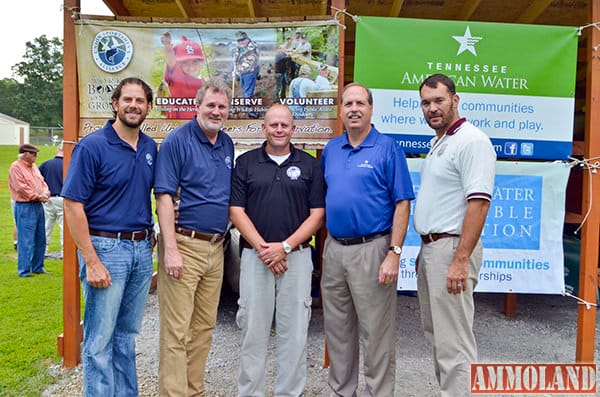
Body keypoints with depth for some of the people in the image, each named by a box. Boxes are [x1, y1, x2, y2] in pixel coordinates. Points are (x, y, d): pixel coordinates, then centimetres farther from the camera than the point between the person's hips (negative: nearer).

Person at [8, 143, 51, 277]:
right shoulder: (16, 167, -9)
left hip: (38, 206, 8)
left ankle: (37, 267, 24)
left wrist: (45, 193, -5)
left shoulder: (34, 167, 15)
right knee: (26, 240, -6)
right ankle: (24, 271, 2)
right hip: (25, 207, -8)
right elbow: (22, 188, -16)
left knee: (40, 239, 13)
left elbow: (42, 182, 15)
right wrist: (38, 196, -12)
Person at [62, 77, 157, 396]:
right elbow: (72, 205, -13)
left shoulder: (150, 147, 7)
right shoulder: (91, 146, -10)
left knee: (126, 333, 18)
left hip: (142, 249, 6)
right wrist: (92, 262, -17)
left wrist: (151, 238, 7)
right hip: (106, 248, -6)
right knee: (100, 340, 4)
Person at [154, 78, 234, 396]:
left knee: (204, 326, 15)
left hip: (216, 247, 7)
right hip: (184, 245, -6)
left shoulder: (227, 144, 13)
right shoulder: (177, 140, -7)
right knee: (176, 330, 0)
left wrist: (226, 234, 13)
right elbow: (164, 196, -12)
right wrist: (171, 249, -18)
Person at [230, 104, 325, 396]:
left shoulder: (309, 165, 5)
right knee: (253, 330, 7)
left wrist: (285, 246, -10)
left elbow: (317, 214, 1)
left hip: (296, 256, 0)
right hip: (255, 256, 0)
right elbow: (236, 211, 1)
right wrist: (262, 247, -10)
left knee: (294, 331, 7)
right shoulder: (245, 162, 6)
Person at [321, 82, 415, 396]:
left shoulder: (388, 149, -5)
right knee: (337, 331, 16)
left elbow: (402, 204, -9)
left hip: (371, 249, -6)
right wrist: (325, 245, 12)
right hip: (334, 249, 6)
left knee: (376, 334, 4)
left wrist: (394, 253, -16)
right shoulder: (331, 149, 11)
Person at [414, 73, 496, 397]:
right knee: (436, 334, 19)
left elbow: (478, 202, -21)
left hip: (451, 248, -10)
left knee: (453, 342, -3)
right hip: (430, 247, 10)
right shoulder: (439, 143, 17)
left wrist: (460, 260, -25)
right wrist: (428, 249, 17)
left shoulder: (472, 141, -12)